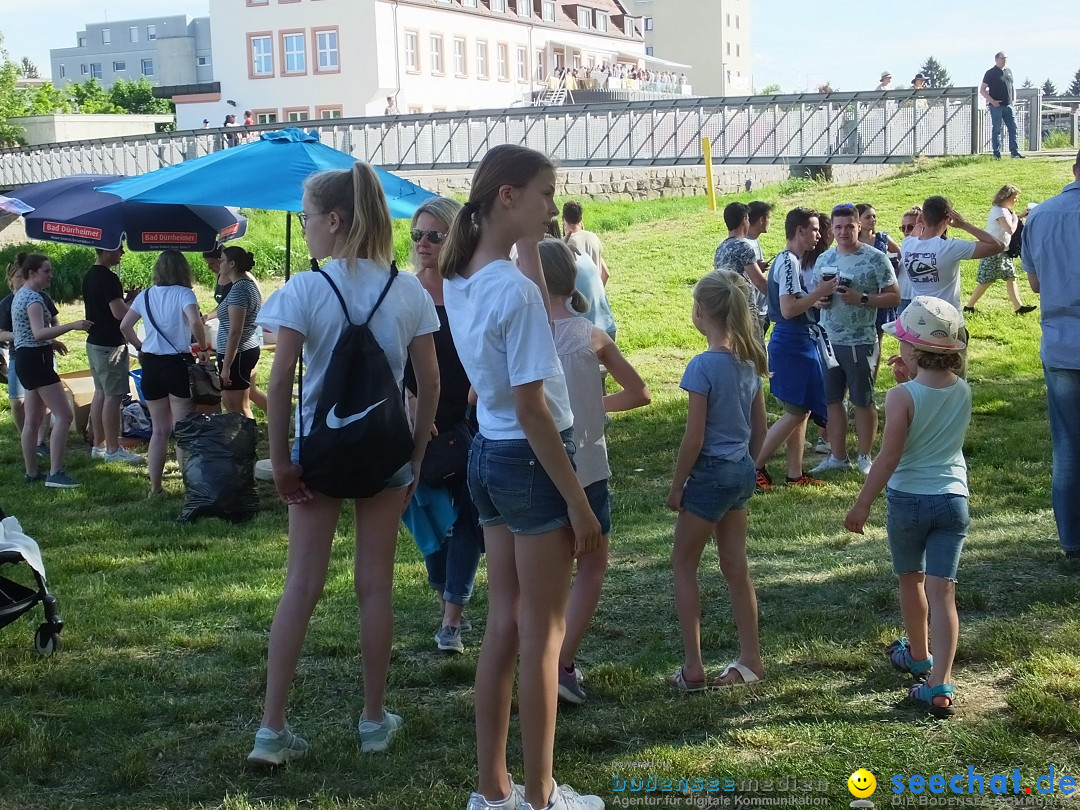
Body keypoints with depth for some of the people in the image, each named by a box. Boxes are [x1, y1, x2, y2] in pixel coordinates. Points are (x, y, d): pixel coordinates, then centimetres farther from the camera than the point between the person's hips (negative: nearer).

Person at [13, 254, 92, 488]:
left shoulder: (20, 295, 16)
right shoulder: (33, 298, -17)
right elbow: (39, 333, -31)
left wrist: (50, 343, 34)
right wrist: (72, 326, -39)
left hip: (25, 359, 11)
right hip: (36, 360, -11)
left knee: (32, 420, 13)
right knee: (63, 415, -13)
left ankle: (31, 473, 18)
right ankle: (55, 473, -17)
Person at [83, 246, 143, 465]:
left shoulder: (89, 276, 11)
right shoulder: (108, 278, -19)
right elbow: (119, 313, -25)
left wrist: (128, 300, 16)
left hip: (94, 342, 10)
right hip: (110, 345, -10)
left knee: (100, 393, 14)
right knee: (113, 396, -5)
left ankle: (99, 446, 19)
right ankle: (113, 449, -1)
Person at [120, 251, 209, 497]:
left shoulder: (145, 296, 7)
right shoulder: (183, 294, -8)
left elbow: (124, 326, 9)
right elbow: (195, 322, -24)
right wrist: (203, 348, -11)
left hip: (151, 364, 5)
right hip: (177, 363, -5)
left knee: (159, 430, 14)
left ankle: (155, 487, 17)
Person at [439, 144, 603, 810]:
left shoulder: (460, 279, 5)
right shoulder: (514, 289, -21)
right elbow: (532, 410, -21)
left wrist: (529, 245, 13)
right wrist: (578, 504, -16)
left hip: (488, 455, 9)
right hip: (530, 460, -9)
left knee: (504, 623, 15)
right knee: (543, 633, 4)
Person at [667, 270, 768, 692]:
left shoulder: (703, 365, -20)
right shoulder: (749, 360, 3)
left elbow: (694, 438, -18)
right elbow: (760, 425, 10)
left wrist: (676, 486, -8)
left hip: (711, 472, -7)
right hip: (742, 471, 7)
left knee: (683, 564, 6)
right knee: (735, 566, 16)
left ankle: (693, 666, 8)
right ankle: (750, 660, 24)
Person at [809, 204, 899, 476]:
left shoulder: (875, 258, -7)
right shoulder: (824, 259, 8)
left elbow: (894, 297, -8)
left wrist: (861, 299, -20)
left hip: (860, 342, -5)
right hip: (828, 341, 5)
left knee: (863, 401, 6)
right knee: (832, 399, 10)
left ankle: (864, 457, 18)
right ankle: (837, 456, 22)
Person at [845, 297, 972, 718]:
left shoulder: (902, 397, -16)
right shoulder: (963, 391, 0)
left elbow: (889, 457, -17)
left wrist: (862, 505, -10)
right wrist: (912, 382, 9)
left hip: (908, 499, -3)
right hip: (953, 499, 3)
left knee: (911, 580, 20)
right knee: (942, 590, 0)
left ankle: (919, 655, 40)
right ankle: (939, 685, -8)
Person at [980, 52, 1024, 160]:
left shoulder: (1009, 71, 15)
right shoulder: (990, 73, -3)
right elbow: (982, 90, -5)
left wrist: (1013, 99, 11)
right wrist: (992, 101, -14)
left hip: (1008, 105, 6)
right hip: (996, 106, -6)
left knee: (1013, 128, 2)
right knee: (996, 130, -2)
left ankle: (1015, 151, 6)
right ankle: (997, 154, 2)